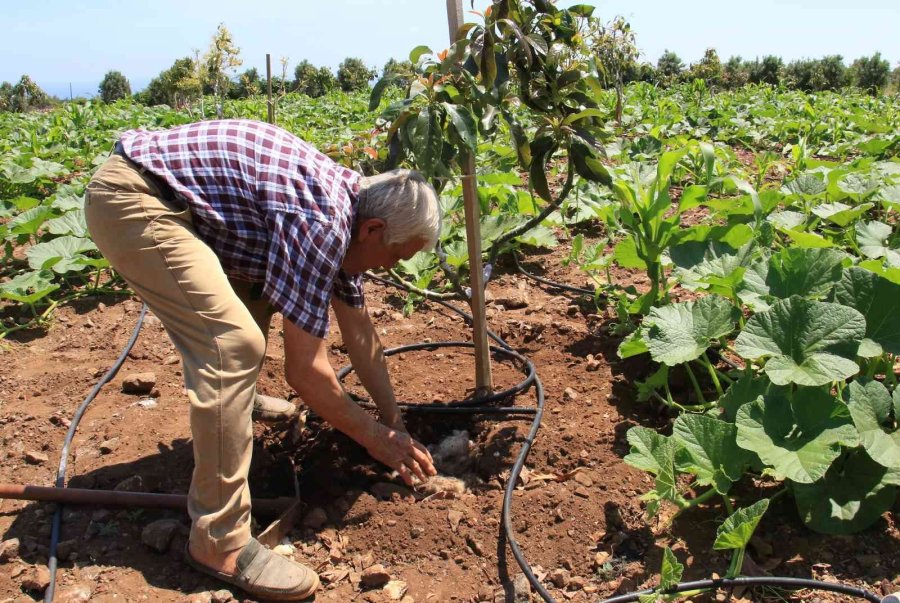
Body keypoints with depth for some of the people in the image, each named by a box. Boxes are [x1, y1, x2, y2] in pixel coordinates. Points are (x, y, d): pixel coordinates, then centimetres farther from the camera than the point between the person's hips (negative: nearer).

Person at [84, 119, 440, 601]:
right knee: (234, 343, -21)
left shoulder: (346, 205, 7)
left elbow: (360, 333, 15)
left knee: (258, 287, 24)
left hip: (172, 191, 11)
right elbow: (305, 371, -19)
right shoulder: (322, 223, -22)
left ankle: (234, 399, 48)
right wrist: (374, 436, -5)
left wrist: (394, 419, 18)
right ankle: (219, 540, -12)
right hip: (133, 199, -10)